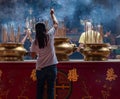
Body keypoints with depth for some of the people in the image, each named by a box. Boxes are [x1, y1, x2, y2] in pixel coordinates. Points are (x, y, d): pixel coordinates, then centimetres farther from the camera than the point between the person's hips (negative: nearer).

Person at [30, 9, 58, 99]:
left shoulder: (35, 42, -2)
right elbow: (56, 24, 8)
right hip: (51, 66, -1)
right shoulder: (49, 36, -6)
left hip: (40, 68, 1)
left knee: (40, 88, 12)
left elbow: (33, 55, 6)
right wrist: (52, 14, 22)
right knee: (50, 88, 3)